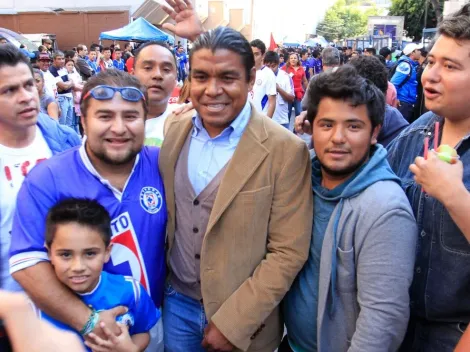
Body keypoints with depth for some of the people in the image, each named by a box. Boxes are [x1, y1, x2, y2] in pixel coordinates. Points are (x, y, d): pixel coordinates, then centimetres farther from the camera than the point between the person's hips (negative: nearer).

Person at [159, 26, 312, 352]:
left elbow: (288, 252, -16)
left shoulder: (285, 150, -18)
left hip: (242, 319, -4)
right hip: (176, 301, 4)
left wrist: (232, 322, -16)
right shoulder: (174, 128, -3)